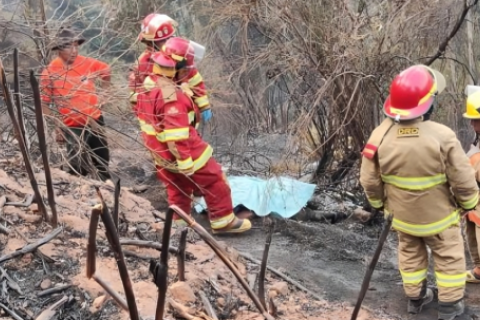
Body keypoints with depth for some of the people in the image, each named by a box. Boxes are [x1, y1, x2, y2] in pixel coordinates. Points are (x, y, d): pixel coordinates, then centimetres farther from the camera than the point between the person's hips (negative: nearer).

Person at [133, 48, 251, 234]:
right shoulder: (171, 94, -30)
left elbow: (144, 115, 15)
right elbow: (176, 134, -31)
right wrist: (186, 162, -25)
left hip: (160, 150, 9)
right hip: (180, 150, -9)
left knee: (177, 186, 24)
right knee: (214, 180, 7)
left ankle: (180, 222, 33)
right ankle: (223, 222, 16)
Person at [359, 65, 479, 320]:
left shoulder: (380, 136, -21)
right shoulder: (442, 136, -31)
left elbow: (369, 180, -9)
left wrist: (379, 203, 11)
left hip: (402, 215, 3)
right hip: (438, 215, -3)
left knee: (410, 254, 25)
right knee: (448, 257, 19)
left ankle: (415, 298, 40)